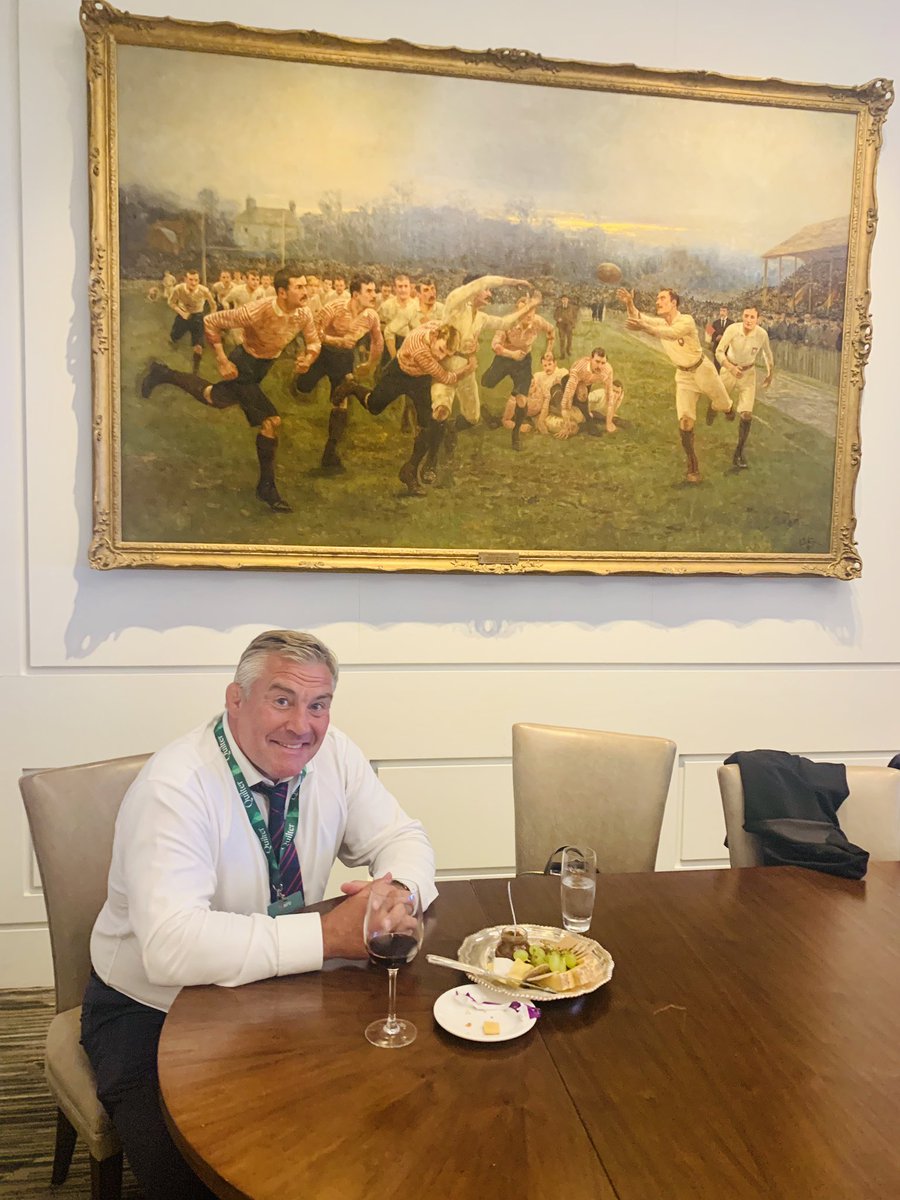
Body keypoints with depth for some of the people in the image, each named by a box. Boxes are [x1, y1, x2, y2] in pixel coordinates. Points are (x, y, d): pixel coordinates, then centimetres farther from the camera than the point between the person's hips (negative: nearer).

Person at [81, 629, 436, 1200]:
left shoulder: (334, 754, -8)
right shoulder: (175, 787, -26)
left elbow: (403, 838, -1)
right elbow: (172, 946, -35)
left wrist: (396, 892, -24)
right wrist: (330, 934, -35)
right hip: (152, 1014, -4)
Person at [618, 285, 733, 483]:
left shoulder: (687, 320, -25)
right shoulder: (659, 323, -7)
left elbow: (671, 333, -47)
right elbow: (638, 319, -25)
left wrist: (644, 326, -61)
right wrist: (629, 305, -47)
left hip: (702, 369, -3)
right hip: (683, 375, 4)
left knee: (725, 408, 14)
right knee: (685, 423, -10)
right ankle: (693, 469, -1)